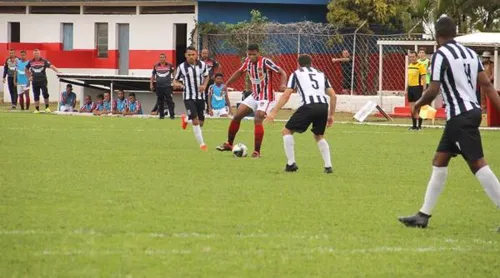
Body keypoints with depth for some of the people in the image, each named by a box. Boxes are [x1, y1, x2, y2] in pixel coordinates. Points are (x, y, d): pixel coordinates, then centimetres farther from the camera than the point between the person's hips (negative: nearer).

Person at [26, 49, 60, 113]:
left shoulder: (44, 61, -3)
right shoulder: (31, 62, 6)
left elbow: (51, 66, -15)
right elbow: (26, 69, 22)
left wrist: (57, 71, -29)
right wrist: (29, 77, 14)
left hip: (43, 81, -3)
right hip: (35, 81, 3)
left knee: (45, 93, -11)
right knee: (36, 96, 5)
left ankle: (47, 107, 3)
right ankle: (37, 109, 12)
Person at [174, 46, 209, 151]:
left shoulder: (202, 65, -3)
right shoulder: (181, 67, -8)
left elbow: (206, 76, 15)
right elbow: (176, 80, 4)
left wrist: (204, 85, -5)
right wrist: (180, 85, -19)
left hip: (200, 96, 3)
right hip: (188, 97, -3)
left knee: (201, 122, 9)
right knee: (195, 120, -18)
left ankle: (185, 119, 42)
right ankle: (202, 144, -9)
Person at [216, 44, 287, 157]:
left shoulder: (265, 62, -20)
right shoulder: (248, 62, -1)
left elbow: (282, 72, -20)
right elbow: (239, 72, 19)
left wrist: (283, 84, -39)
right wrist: (227, 84, 16)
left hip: (266, 98, -7)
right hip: (254, 96, 7)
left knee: (258, 120, -23)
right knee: (236, 116, 5)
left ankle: (257, 151, -17)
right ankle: (229, 144, 22)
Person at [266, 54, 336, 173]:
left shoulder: (296, 74, 18)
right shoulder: (321, 74, 29)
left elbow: (286, 95, 7)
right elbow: (333, 96, 20)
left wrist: (274, 112, 6)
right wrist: (331, 115, 27)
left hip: (308, 106, -4)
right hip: (323, 106, 4)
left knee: (287, 131, 13)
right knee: (319, 136, 28)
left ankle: (291, 164, 5)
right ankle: (328, 166, 15)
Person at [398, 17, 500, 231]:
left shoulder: (441, 55, -11)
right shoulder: (470, 53, 12)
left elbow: (433, 91, -14)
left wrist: (419, 103, 6)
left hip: (460, 116, -9)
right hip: (472, 111, 9)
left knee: (477, 164, -12)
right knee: (439, 161, 15)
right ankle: (424, 215, 20)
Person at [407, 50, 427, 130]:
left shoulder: (420, 66, -9)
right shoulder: (409, 66, 13)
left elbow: (423, 78, -11)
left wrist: (424, 89, -17)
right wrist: (407, 89, 20)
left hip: (417, 87, -7)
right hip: (410, 87, 7)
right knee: (412, 108, 9)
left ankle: (419, 126, 0)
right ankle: (414, 125, 16)